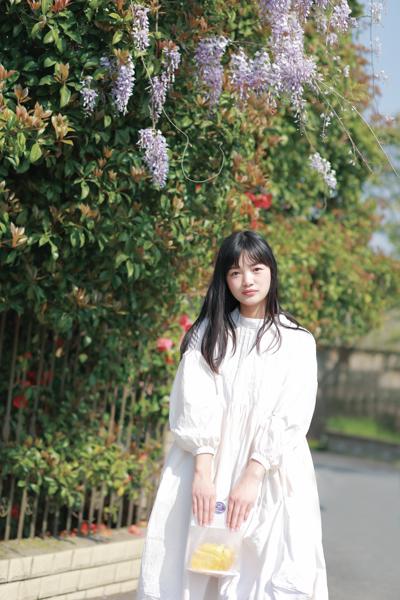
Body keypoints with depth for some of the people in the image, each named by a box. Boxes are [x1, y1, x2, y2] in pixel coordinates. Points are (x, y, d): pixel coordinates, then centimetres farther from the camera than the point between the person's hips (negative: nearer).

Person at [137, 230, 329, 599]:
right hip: (206, 469, 1)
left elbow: (291, 417, -4)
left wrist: (252, 477, -15)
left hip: (269, 478, -1)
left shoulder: (297, 342, 5)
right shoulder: (207, 334, 9)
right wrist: (203, 471, -15)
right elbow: (194, 404, -2)